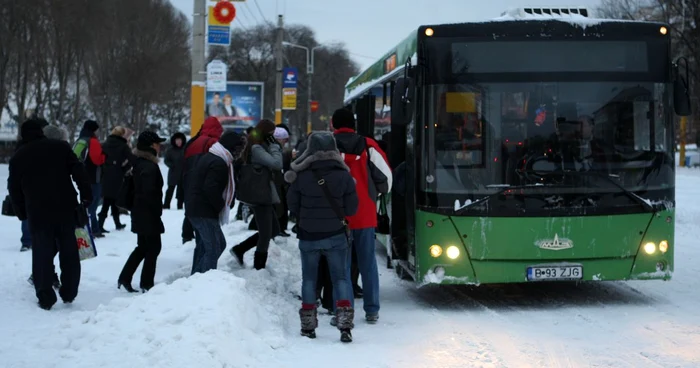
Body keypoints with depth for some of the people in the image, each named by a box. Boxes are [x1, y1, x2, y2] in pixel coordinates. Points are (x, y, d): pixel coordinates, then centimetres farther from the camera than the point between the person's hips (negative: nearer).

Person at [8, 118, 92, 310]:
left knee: (42, 255, 5)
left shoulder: (18, 157, 6)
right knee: (69, 252, 11)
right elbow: (79, 172, -3)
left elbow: (14, 189, 9)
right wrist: (86, 195, 1)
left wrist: (22, 213, 18)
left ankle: (45, 297, 3)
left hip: (38, 213, 0)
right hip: (66, 209, 0)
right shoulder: (60, 147, 3)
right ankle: (69, 293, 15)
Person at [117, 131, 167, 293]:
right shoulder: (150, 167, -20)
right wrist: (158, 210, -12)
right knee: (153, 247, 2)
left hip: (139, 212, 9)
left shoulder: (138, 162, 10)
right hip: (148, 214, -9)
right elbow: (150, 193, -24)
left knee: (142, 247, 18)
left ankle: (124, 278, 18)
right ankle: (147, 283, 7)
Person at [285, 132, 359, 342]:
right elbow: (351, 209, -3)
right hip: (336, 236, 0)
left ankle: (308, 326, 15)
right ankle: (345, 325, -5)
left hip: (308, 236, 0)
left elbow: (293, 206, -1)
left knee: (309, 279, 13)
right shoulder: (344, 176, -9)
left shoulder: (300, 176, -10)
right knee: (340, 279, 7)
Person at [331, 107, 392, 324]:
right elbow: (385, 175, 1)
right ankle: (372, 311, 14)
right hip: (365, 214, 2)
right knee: (368, 262, 11)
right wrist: (377, 193, 21)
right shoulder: (367, 146, 0)